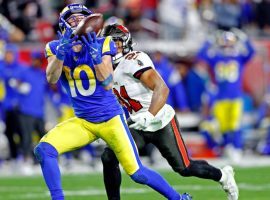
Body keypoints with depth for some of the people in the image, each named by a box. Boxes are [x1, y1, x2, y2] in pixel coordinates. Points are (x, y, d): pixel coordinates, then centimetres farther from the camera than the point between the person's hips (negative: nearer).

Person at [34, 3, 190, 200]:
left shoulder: (102, 45, -8)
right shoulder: (56, 48, -1)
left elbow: (107, 84, -17)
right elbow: (51, 79, -18)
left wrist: (95, 55, -31)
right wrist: (61, 51, -33)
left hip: (110, 119, -2)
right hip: (82, 122, 3)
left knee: (137, 174, -1)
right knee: (44, 149, -21)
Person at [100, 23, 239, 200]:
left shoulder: (134, 60, -22)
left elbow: (161, 88, -32)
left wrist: (148, 116, -42)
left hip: (161, 122, -7)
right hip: (137, 125, 7)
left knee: (184, 168, 2)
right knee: (109, 158, -14)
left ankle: (223, 176, 29)